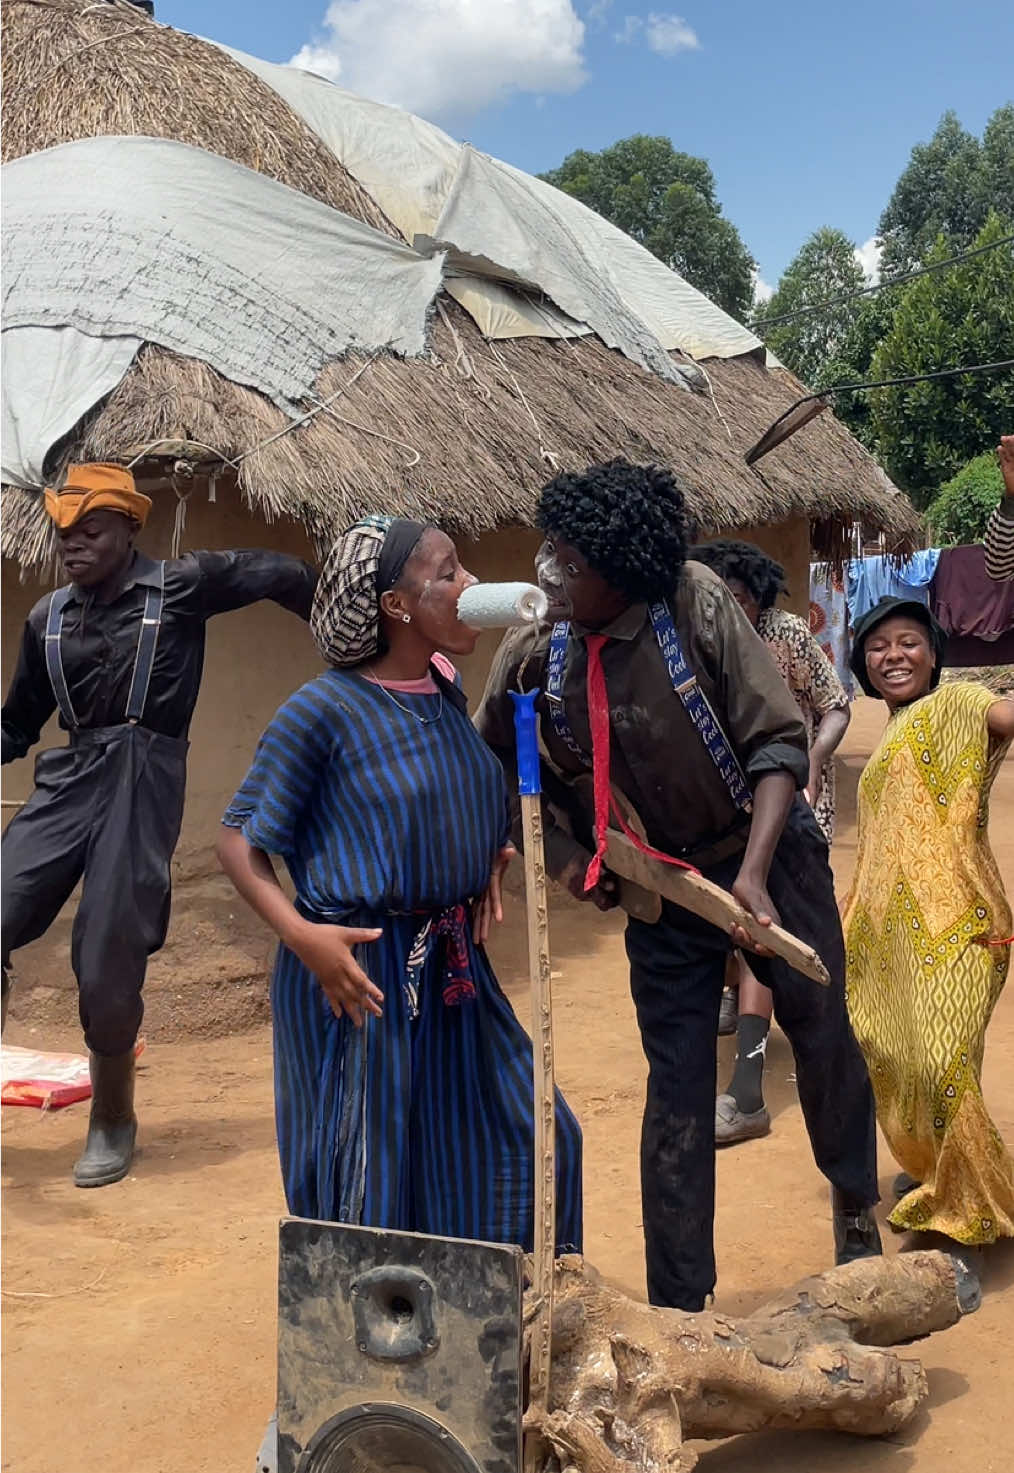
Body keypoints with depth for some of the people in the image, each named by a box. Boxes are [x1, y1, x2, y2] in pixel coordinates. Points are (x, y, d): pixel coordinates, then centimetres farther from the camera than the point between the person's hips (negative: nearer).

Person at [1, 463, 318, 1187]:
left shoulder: (180, 585, 0)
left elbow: (283, 574, 5)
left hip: (144, 781, -4)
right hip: (67, 777, 4)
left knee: (108, 965, -3)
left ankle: (113, 1121, 20)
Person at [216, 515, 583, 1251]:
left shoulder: (448, 689, 4)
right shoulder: (323, 709, -16)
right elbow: (239, 840, -11)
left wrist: (492, 860, 6)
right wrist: (301, 934, -24)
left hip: (455, 969, 7)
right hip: (355, 973, -7)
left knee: (523, 1145, 16)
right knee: (368, 1188, 6)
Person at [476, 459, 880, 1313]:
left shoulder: (696, 605, -20)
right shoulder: (534, 655, -13)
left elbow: (778, 742, -19)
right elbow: (493, 769, 6)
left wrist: (753, 874, -29)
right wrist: (563, 853, -6)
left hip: (767, 858, -1)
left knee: (824, 1039, 12)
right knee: (678, 1090, 4)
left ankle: (858, 1208, 43)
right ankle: (678, 1302, 17)